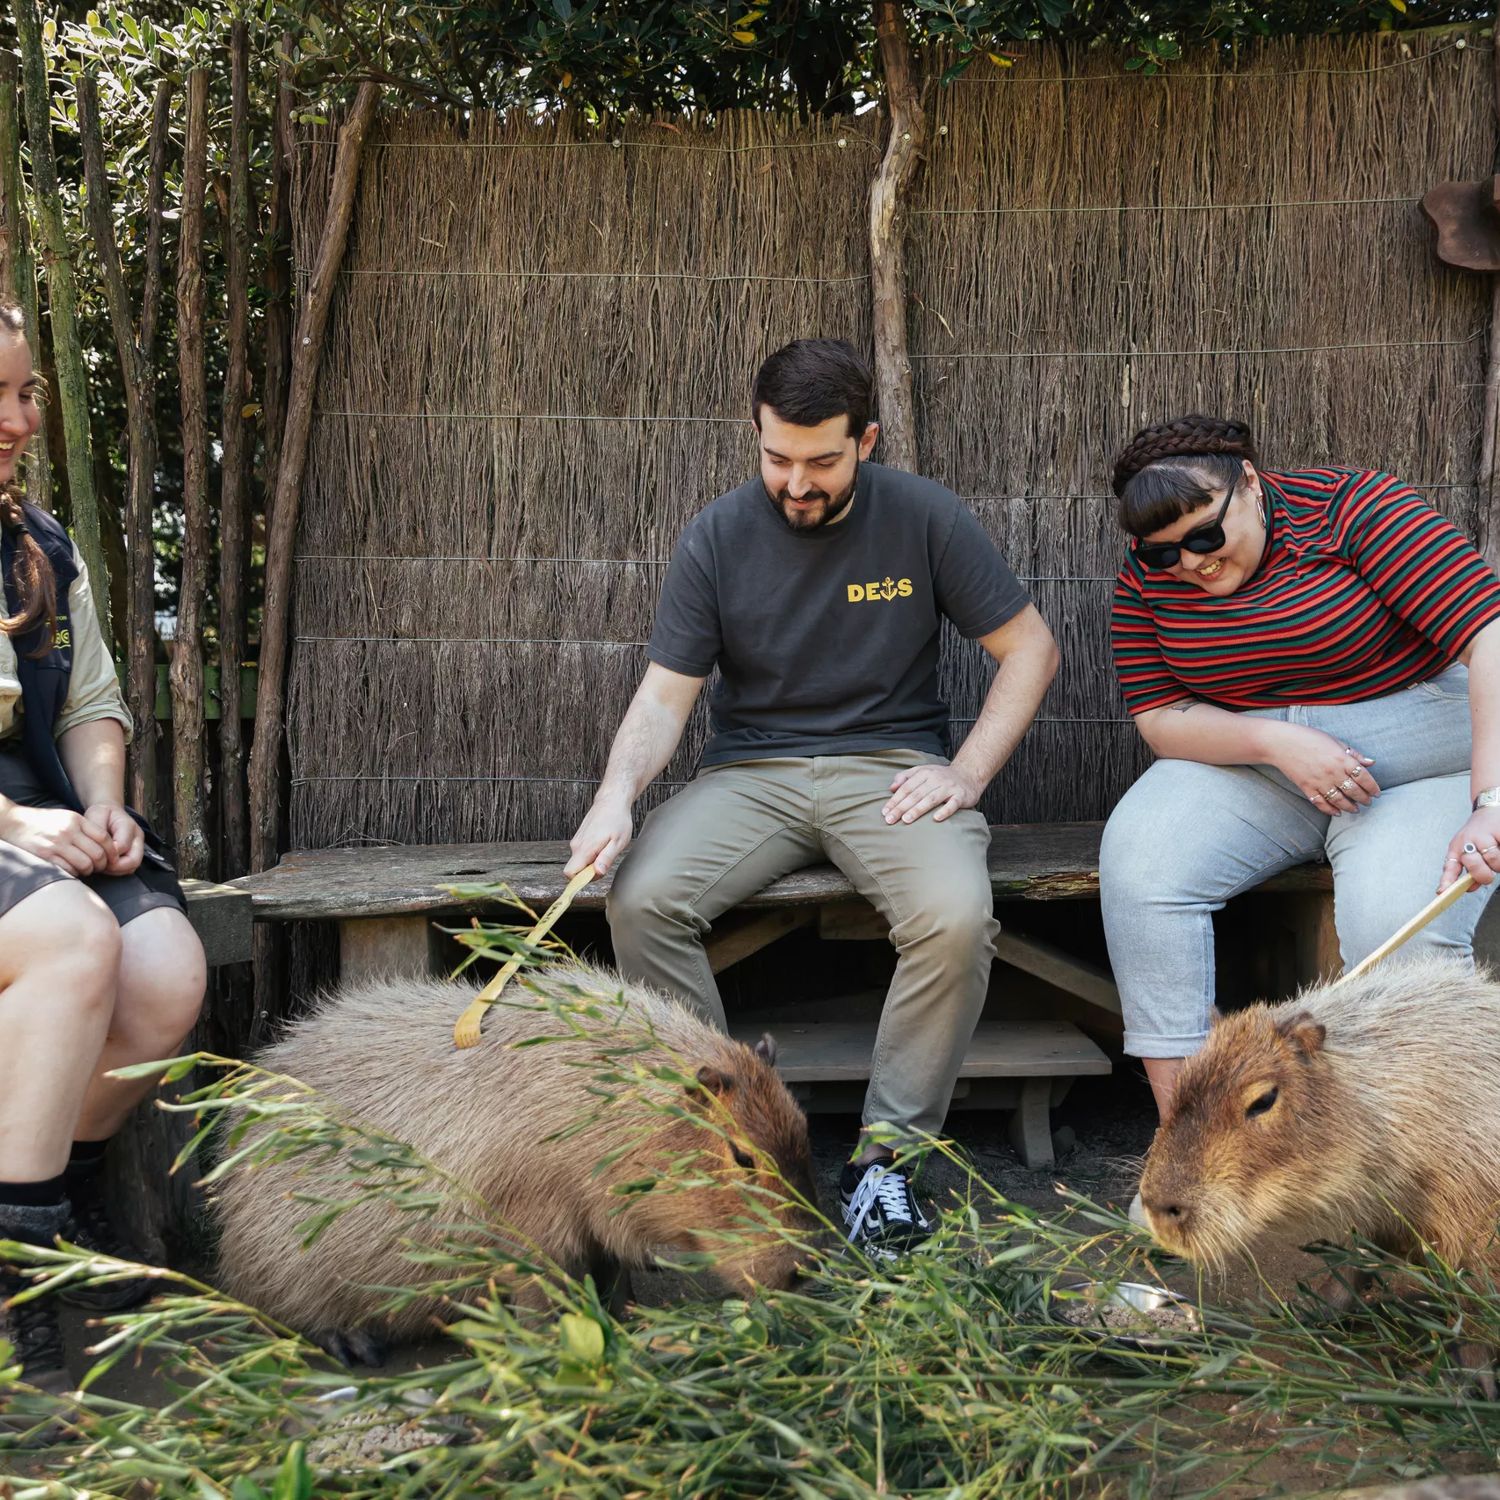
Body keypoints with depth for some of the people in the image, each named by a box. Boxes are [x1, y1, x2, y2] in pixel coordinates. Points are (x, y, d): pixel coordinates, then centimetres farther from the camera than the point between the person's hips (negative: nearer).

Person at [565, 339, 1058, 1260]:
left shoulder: (924, 518, -2)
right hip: (751, 772, 2)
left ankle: (887, 1153, -13)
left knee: (957, 915, -32)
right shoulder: (720, 536, 0)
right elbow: (666, 697, -2)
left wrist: (967, 773, -9)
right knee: (642, 899, -27)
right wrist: (618, 792, -22)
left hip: (889, 767, -1)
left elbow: (1031, 648, 3)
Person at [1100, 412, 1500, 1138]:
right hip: (1250, 770, 4)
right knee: (1139, 855, -25)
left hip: (1422, 768, -3)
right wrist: (1275, 741, -22)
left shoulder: (1357, 509, -16)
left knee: (1398, 928, -32)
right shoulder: (1149, 574, -2)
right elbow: (1158, 716, -3)